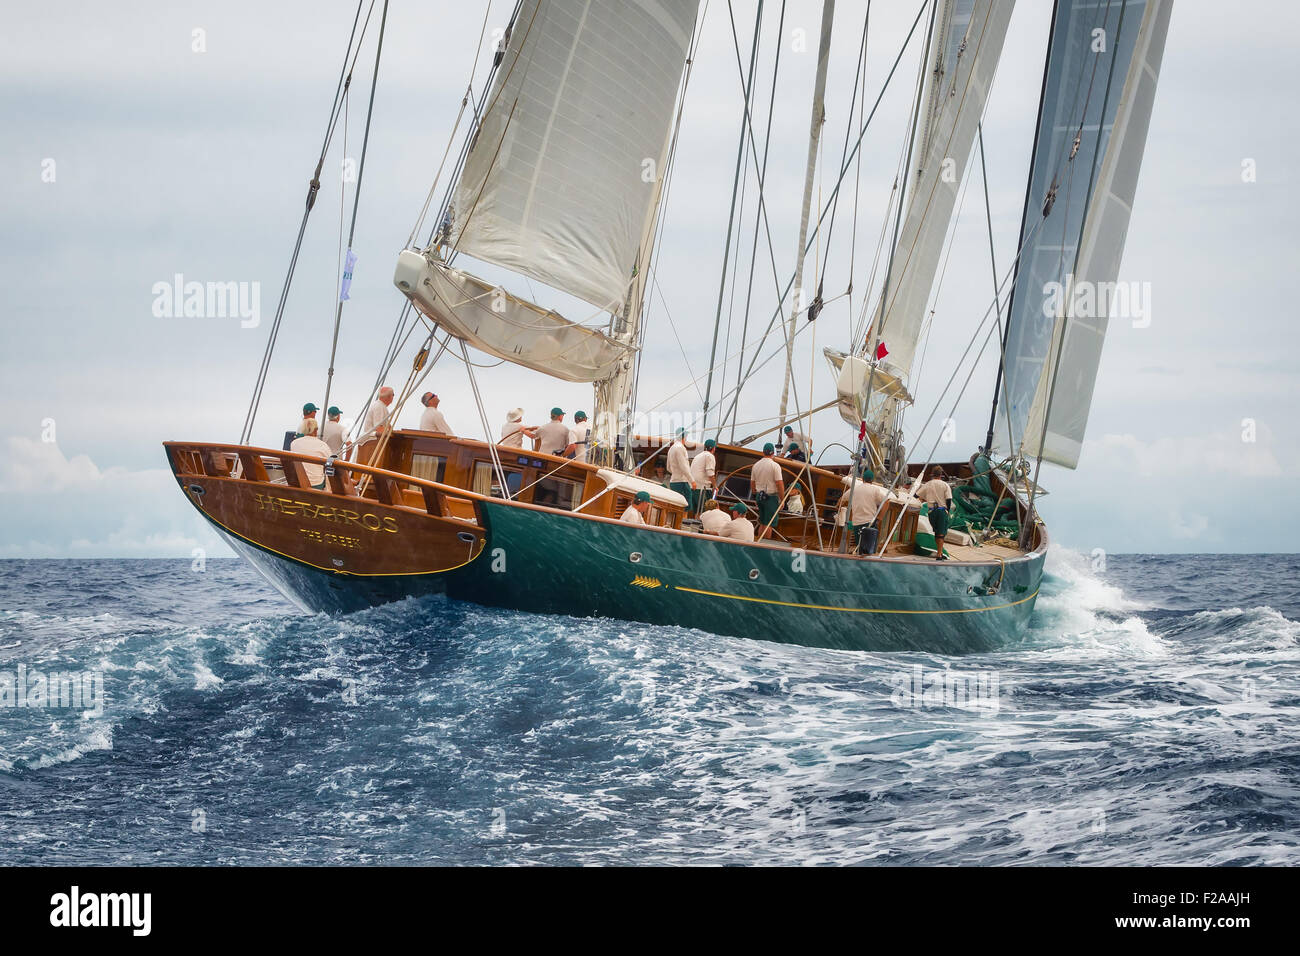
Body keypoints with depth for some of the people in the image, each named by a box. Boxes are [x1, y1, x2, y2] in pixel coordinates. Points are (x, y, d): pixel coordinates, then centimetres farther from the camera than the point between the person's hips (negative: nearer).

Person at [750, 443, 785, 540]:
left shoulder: (756, 465, 6)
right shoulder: (775, 466, -13)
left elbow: (752, 482, 13)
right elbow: (780, 484, -15)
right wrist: (782, 499, -7)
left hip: (759, 496, 6)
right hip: (771, 497, -6)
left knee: (762, 523, 16)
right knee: (769, 524, -1)